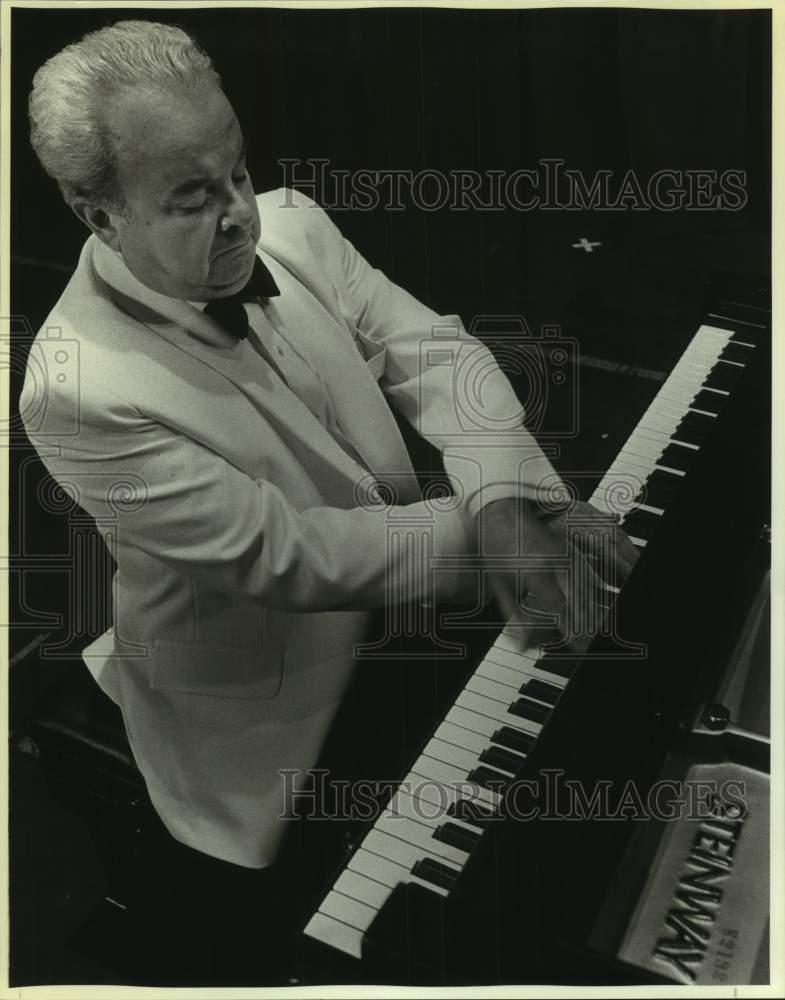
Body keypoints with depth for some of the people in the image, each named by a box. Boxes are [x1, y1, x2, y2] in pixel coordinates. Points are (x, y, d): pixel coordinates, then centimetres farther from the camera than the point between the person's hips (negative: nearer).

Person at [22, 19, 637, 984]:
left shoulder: (288, 225, -10)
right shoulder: (80, 391, -30)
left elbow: (429, 349, -13)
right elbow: (281, 554, -29)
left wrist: (503, 494, -30)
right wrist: (479, 530, -26)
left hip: (397, 613, 6)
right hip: (271, 737, -5)